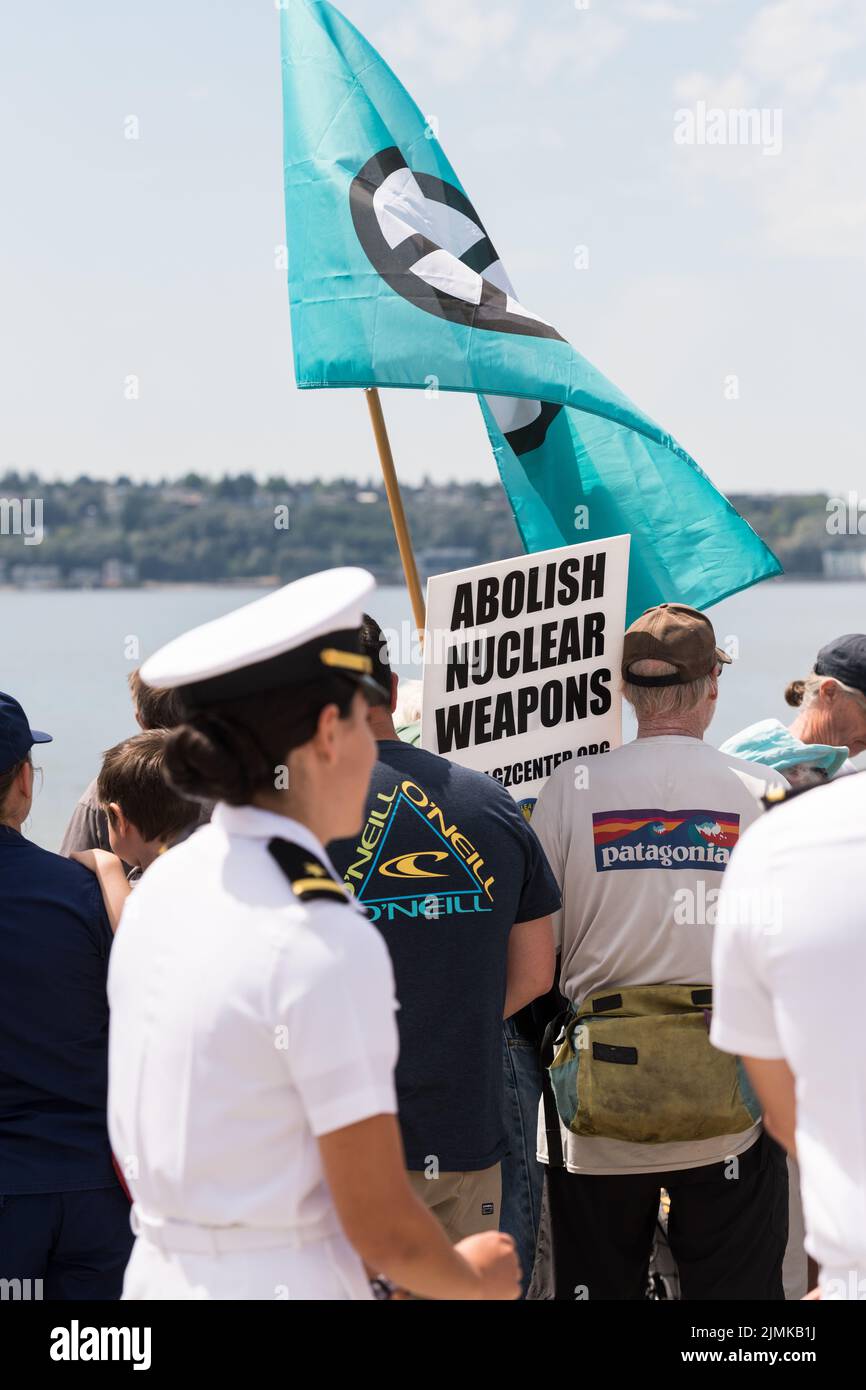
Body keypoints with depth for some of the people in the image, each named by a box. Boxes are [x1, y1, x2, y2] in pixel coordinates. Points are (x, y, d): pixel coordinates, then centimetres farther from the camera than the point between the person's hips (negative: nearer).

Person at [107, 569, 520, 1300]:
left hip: (158, 1272, 8)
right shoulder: (328, 944, -20)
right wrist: (475, 1277, 4)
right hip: (286, 1285, -8)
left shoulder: (162, 884, 3)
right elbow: (386, 1232, -15)